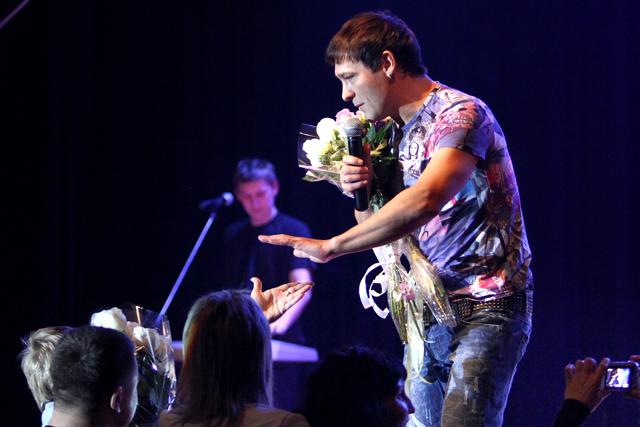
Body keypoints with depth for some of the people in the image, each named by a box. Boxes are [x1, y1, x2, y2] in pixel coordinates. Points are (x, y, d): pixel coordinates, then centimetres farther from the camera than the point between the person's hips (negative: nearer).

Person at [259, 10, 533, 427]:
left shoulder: (459, 113, -12)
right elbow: (386, 235, 21)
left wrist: (332, 246, -24)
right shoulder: (401, 136, 16)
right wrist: (359, 192, -2)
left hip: (485, 310, -8)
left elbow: (427, 198, -29)